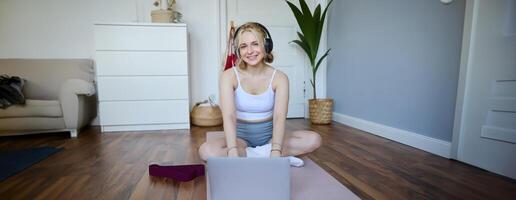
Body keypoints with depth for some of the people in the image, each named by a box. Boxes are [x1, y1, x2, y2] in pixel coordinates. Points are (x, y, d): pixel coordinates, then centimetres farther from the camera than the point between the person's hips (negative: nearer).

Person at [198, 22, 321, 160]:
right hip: (241, 136, 0)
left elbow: (279, 117, -22)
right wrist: (233, 152, -39)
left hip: (269, 135, 1)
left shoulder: (279, 78, -10)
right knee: (206, 151, -29)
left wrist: (275, 151, -38)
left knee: (314, 140, -21)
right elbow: (229, 116, -24)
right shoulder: (229, 76, -11)